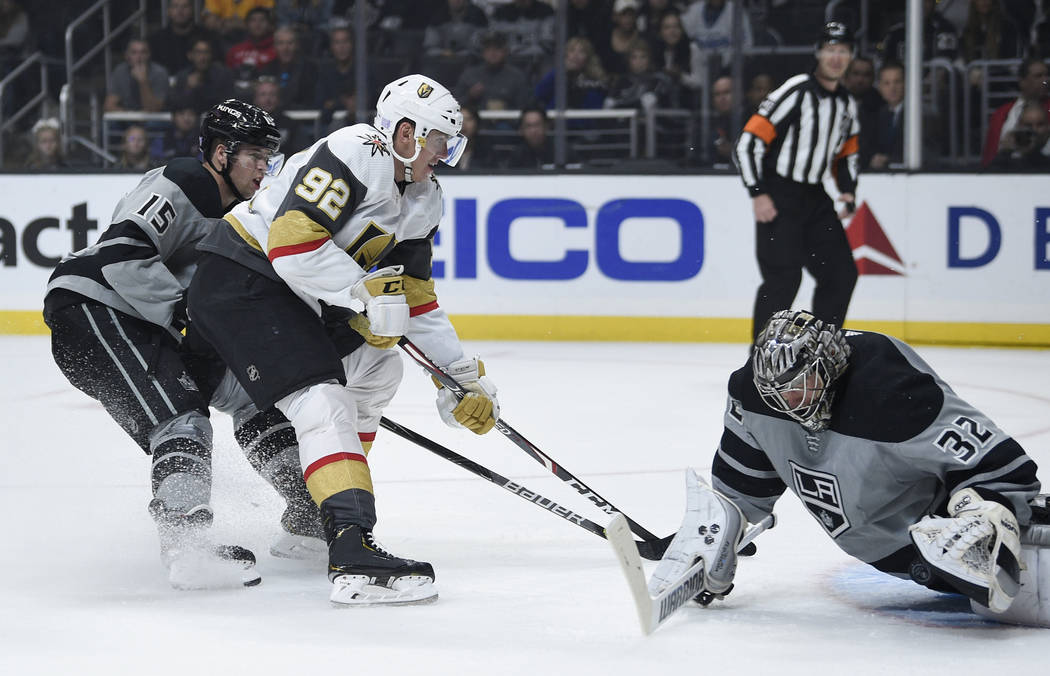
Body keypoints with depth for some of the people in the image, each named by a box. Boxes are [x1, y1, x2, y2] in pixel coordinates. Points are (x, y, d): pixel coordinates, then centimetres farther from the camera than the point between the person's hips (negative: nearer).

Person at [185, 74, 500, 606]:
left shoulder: (422, 200, 11)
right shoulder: (355, 154, -19)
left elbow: (414, 297, 16)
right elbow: (291, 240, -29)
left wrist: (464, 376, 11)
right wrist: (366, 294, -24)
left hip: (299, 300, 11)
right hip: (239, 283, -11)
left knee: (377, 367, 23)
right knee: (324, 401, -24)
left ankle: (308, 512, 29)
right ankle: (352, 556, -37)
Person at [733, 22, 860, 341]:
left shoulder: (847, 104, 9)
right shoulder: (795, 92, -15)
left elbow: (847, 153, 23)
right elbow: (748, 143, -17)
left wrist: (848, 190, 5)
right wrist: (758, 194, -20)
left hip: (814, 197, 8)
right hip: (777, 197, -8)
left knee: (842, 273, 5)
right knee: (784, 277, -15)